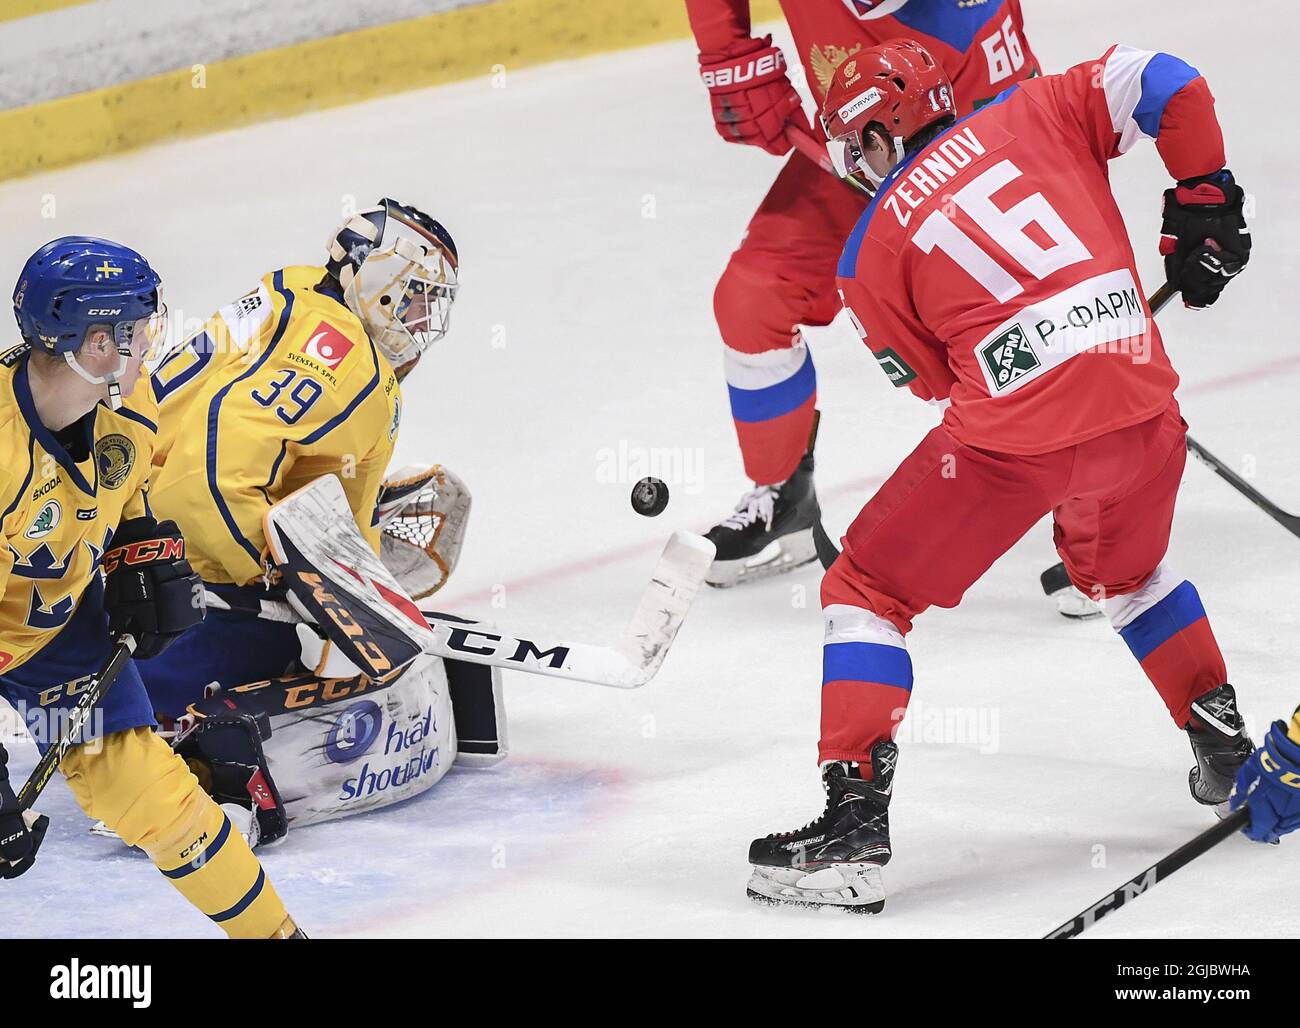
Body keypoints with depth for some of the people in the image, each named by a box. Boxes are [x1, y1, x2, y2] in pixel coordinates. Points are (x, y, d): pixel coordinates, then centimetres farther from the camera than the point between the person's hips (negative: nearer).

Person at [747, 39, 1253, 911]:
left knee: (866, 593, 11)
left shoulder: (870, 252, 9)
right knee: (1125, 571, 36)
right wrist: (1204, 203, 17)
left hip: (1018, 435, -4)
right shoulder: (1030, 114, 13)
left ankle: (854, 822, 0)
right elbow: (1164, 86, 6)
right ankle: (1228, 749, 39)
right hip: (1141, 409, 4)